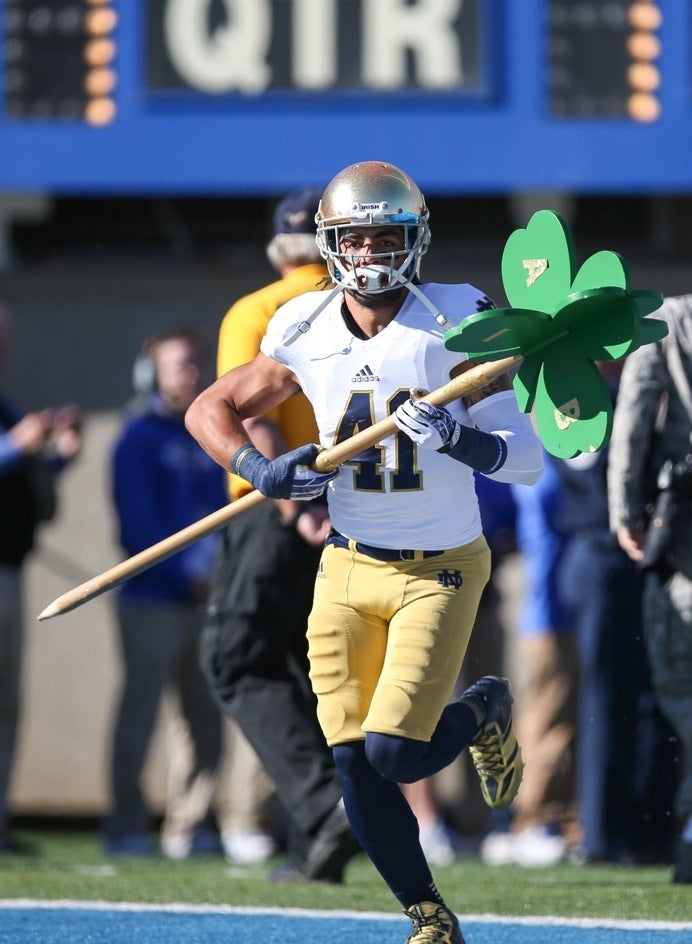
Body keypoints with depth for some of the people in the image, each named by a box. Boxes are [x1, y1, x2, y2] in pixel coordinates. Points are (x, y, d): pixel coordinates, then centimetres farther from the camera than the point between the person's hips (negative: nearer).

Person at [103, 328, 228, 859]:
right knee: (140, 710, -6)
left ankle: (191, 826, 11)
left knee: (202, 715, 6)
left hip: (204, 600, 6)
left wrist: (220, 569, 1)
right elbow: (138, 519, -9)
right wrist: (186, 573, -13)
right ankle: (127, 825, -3)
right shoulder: (142, 437, -3)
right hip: (153, 597, -6)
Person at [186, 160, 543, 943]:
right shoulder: (306, 336, -2)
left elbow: (527, 458, -13)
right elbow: (209, 411, 10)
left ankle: (484, 711, 19)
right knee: (355, 770, -4)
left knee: (392, 754, -14)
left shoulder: (452, 327, -11)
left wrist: (458, 439, -33)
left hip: (440, 572, -3)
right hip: (348, 574, 3)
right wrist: (261, 472, -9)